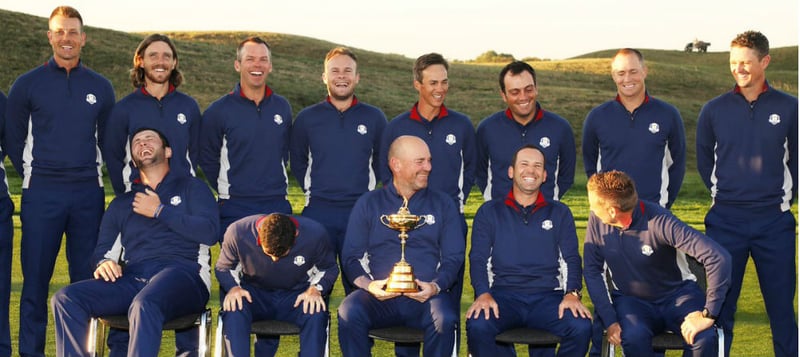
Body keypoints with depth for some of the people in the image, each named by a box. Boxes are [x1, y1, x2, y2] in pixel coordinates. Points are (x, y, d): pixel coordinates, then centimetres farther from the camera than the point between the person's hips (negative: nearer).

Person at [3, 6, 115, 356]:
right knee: (35, 277, -2)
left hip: (88, 194, 2)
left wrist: (90, 173, 13)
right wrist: (35, 176, 8)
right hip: (41, 195, -2)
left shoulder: (101, 88, 9)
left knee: (86, 276, 5)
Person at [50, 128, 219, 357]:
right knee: (65, 298, -20)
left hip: (182, 274, -4)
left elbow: (209, 232, 0)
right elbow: (103, 250, 23)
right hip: (132, 279, 5)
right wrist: (104, 263, -2)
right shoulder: (121, 204, 30)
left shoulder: (191, 187, 17)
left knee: (144, 305, -39)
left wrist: (159, 211, 2)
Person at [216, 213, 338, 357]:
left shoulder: (315, 234, -18)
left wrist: (315, 289, -20)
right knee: (233, 311, -35)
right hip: (254, 292, 0)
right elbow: (223, 268, 0)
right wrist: (233, 287, -21)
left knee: (317, 314, -34)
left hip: (296, 294, 0)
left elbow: (329, 268, 1)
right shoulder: (238, 232, -18)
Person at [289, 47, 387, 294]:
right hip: (317, 213, 0)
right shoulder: (307, 118, 6)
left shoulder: (374, 118, 6)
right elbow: (297, 160, 18)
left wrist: (365, 189, 10)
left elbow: (383, 161, 17)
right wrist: (313, 190, 11)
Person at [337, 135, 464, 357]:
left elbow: (453, 258, 12)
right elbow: (351, 256, 11)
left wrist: (435, 286, -9)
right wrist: (368, 284, -10)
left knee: (445, 318, -33)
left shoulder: (443, 204, 15)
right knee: (349, 312, -31)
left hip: (425, 296, 0)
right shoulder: (369, 203, 13)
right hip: (380, 296, 0)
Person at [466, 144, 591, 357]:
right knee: (477, 326, -34)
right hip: (503, 295, -1)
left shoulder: (560, 213, 19)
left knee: (581, 327, -30)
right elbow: (478, 259, 7)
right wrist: (483, 294, -13)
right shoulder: (489, 212, 16)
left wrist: (572, 293, -10)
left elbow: (571, 259, 10)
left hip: (548, 297, 1)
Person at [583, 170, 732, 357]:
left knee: (704, 337, -30)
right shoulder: (596, 220, -12)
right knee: (634, 336, -32)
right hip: (630, 299, 2)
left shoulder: (659, 222, -26)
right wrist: (609, 320, -14)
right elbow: (592, 271, -4)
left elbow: (719, 258, -30)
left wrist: (707, 314, -29)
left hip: (677, 295, -2)